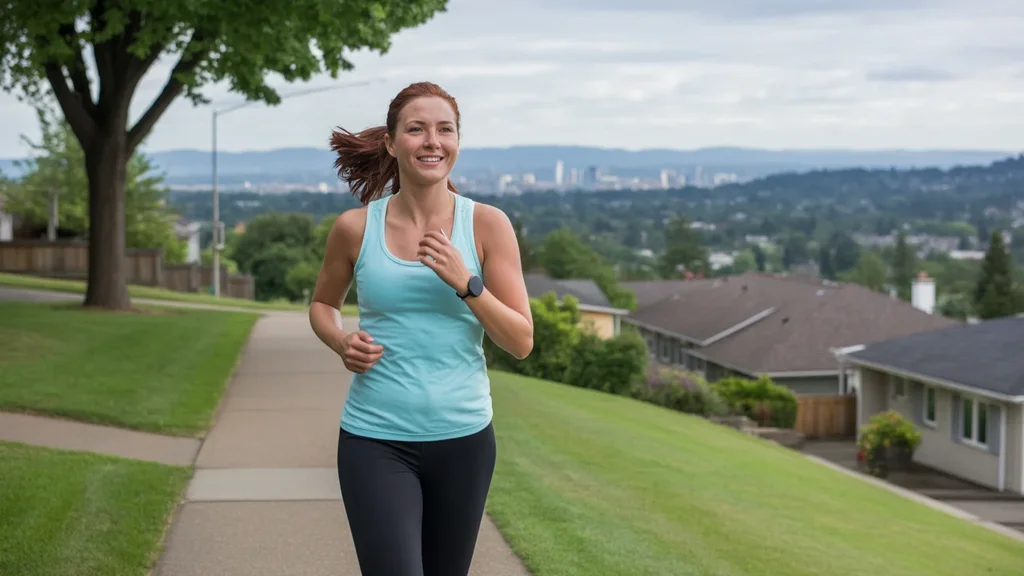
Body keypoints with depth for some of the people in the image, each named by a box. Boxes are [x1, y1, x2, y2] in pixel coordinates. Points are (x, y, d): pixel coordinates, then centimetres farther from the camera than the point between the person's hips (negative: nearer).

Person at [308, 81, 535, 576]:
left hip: (463, 439, 2)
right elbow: (323, 304, 16)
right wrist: (342, 343, -6)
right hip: (376, 441, -1)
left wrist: (465, 282, -19)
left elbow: (521, 342, -4)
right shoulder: (355, 228, -3)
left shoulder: (487, 225, -4)